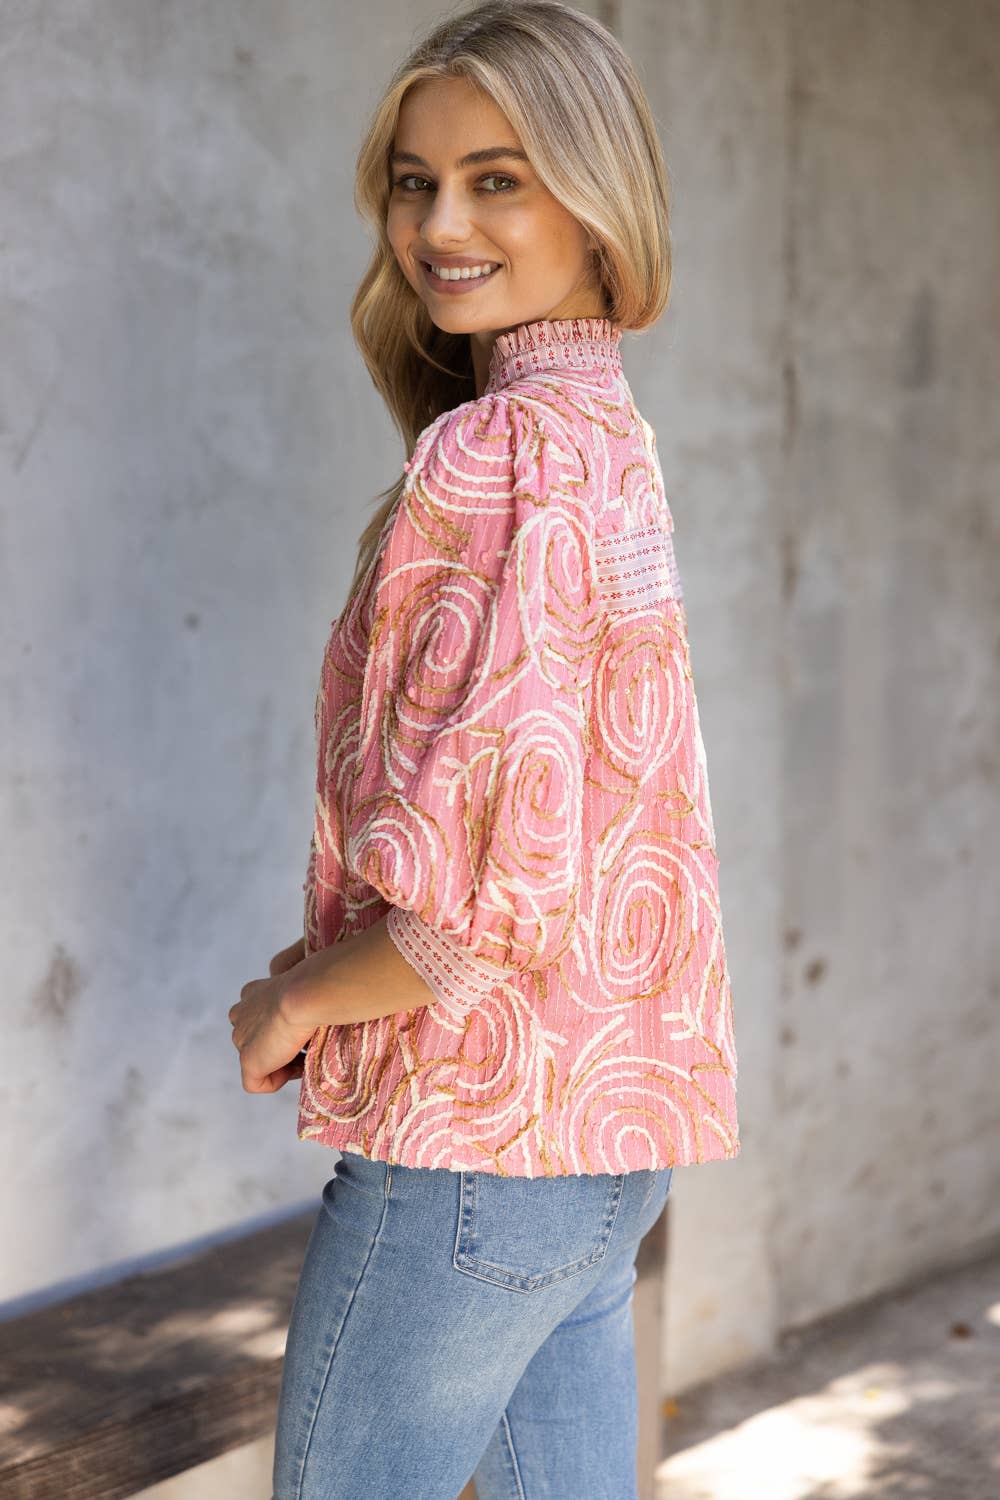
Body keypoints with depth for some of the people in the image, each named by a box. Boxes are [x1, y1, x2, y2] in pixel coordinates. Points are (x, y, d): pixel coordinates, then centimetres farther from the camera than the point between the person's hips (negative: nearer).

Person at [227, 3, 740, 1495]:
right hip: (610, 1119, 9)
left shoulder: (496, 450, -19)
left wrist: (294, 1002, -9)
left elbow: (485, 885, -26)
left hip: (475, 1143, -9)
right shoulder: (614, 434, 10)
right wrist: (336, 962, 11)